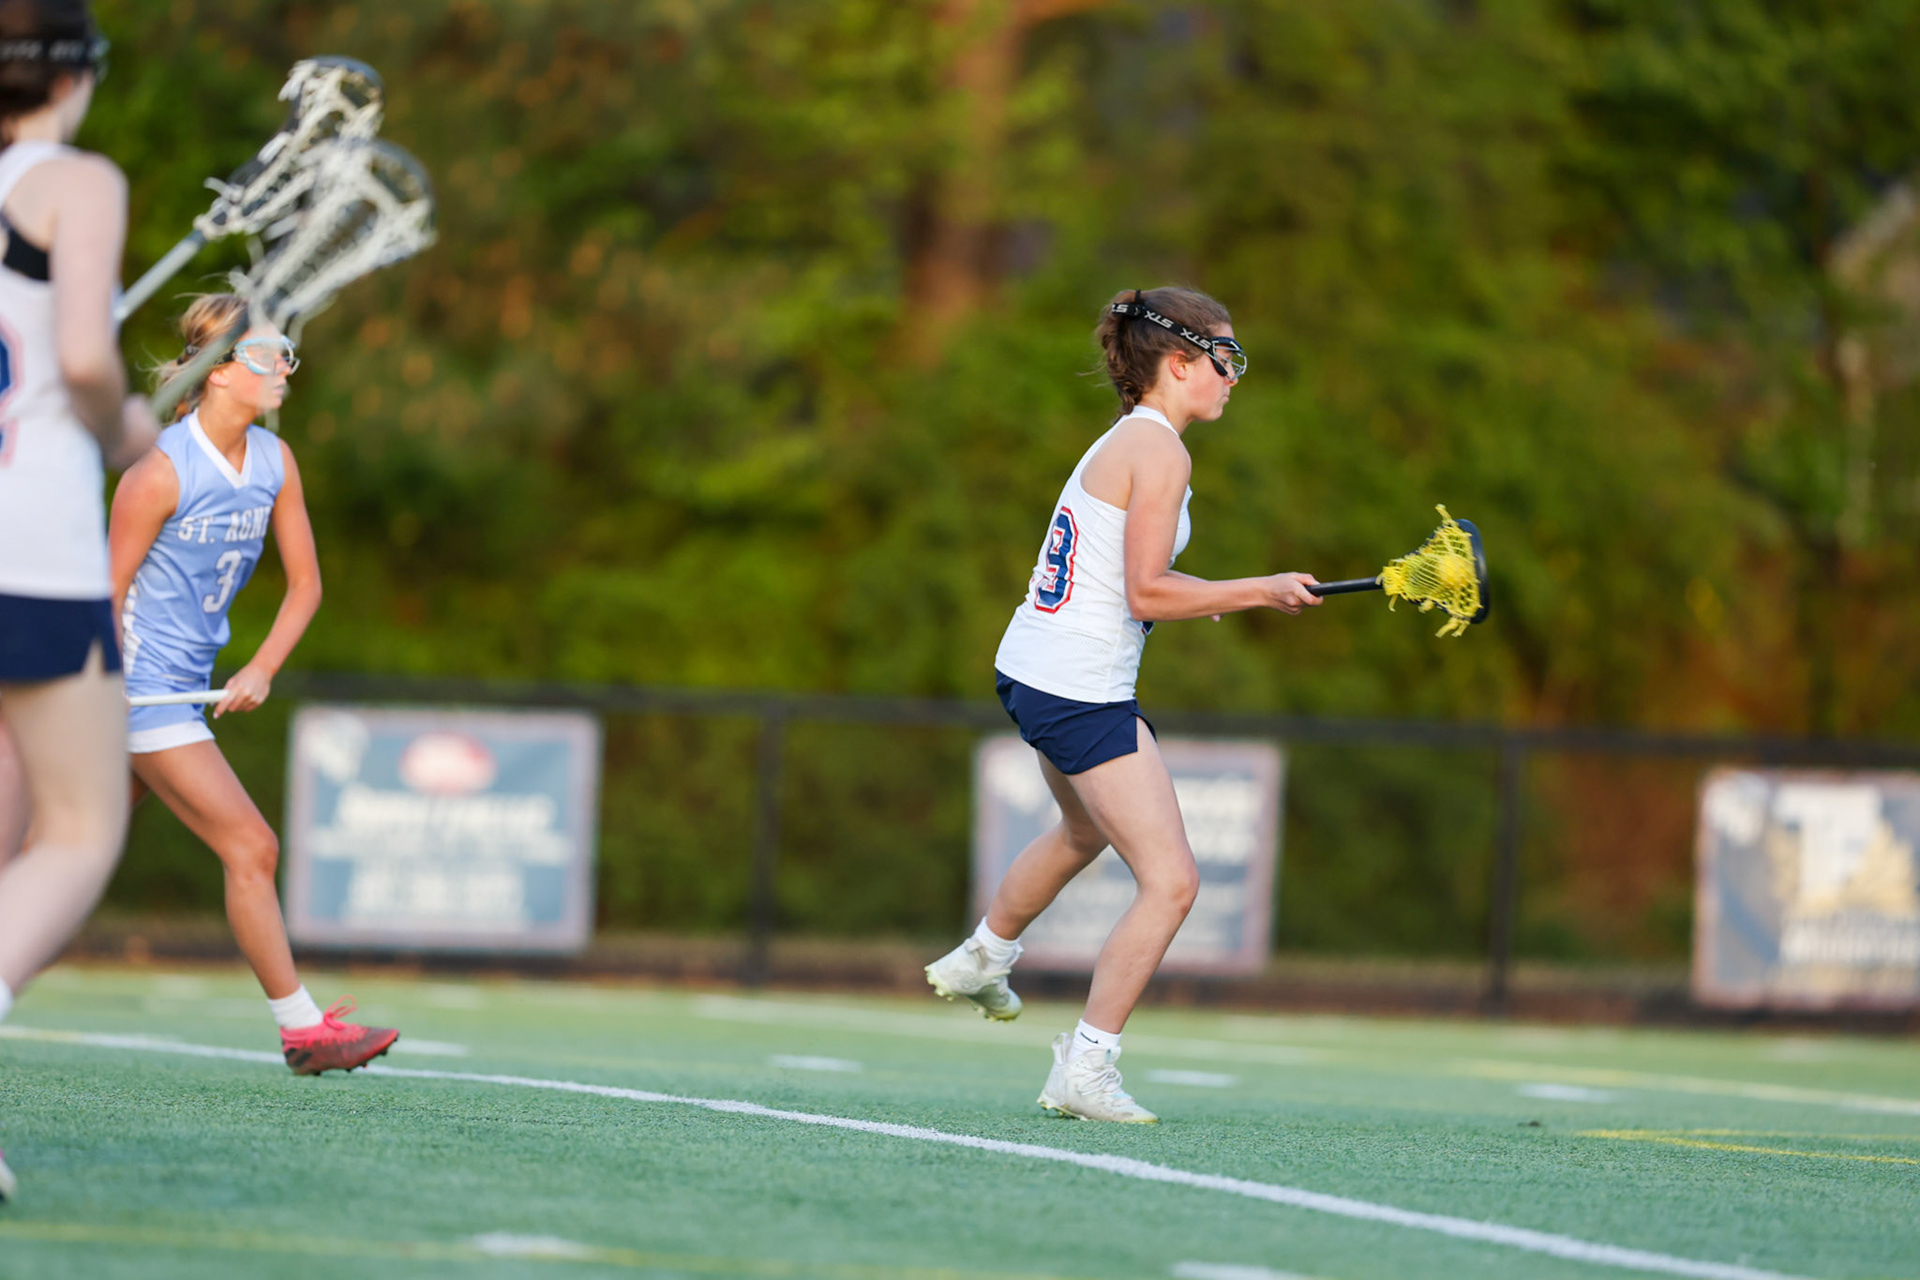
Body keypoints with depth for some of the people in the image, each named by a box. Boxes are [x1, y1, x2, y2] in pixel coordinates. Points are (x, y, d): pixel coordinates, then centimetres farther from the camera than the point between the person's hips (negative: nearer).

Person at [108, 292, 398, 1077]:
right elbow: (107, 594, -13)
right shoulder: (163, 472, -16)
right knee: (251, 848, -10)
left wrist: (261, 669, 0)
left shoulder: (275, 462, 5)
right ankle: (302, 1028, -6)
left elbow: (304, 583, 12)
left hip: (188, 685, 8)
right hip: (139, 682, -8)